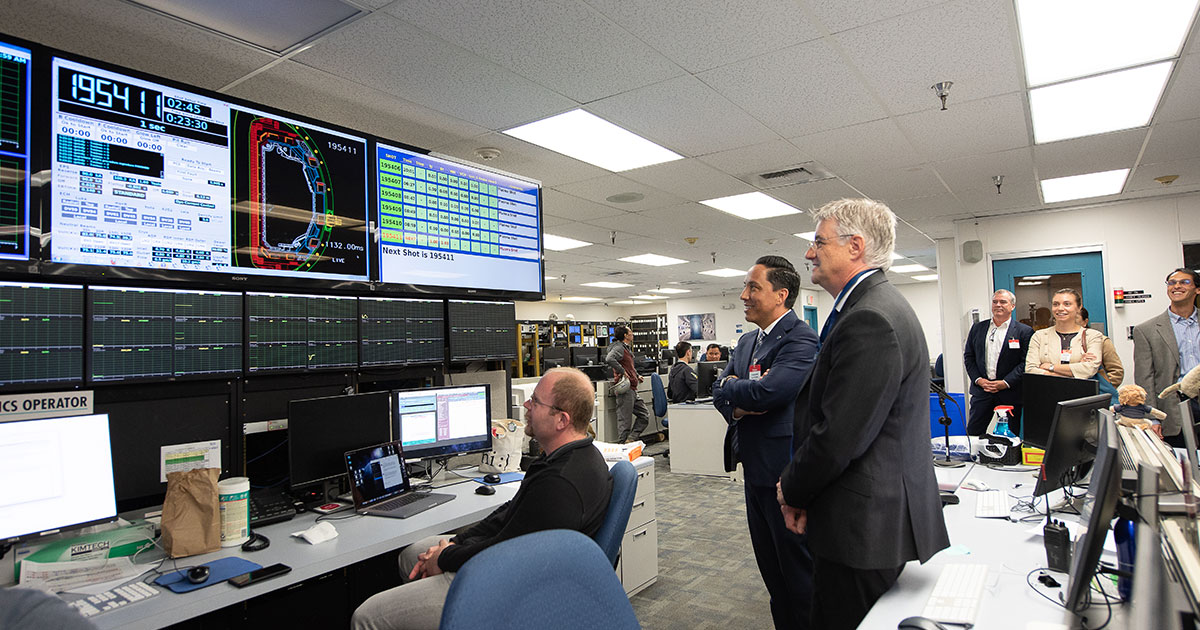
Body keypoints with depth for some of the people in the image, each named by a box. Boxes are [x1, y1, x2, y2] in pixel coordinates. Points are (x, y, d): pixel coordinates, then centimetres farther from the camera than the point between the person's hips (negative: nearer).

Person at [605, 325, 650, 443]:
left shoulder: (627, 348, 20)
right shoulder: (619, 348, -11)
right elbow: (609, 359, -31)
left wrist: (636, 376, 21)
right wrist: (622, 372, -25)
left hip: (632, 389, 10)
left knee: (644, 415, 10)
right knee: (625, 420, -5)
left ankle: (630, 440, 11)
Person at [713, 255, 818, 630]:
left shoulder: (800, 339, -16)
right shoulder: (747, 341, 12)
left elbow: (769, 390, -29)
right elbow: (720, 391, 9)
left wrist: (729, 387, -11)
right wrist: (737, 404, -13)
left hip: (783, 472, -9)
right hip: (755, 469, 9)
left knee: (798, 571, 6)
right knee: (770, 568, 21)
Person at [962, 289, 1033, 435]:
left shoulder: (1024, 331, 0)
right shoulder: (977, 328, 10)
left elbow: (1025, 362, -7)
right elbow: (968, 357, 9)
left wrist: (1005, 383, -15)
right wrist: (978, 380, -4)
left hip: (1010, 393, -2)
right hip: (981, 389, 3)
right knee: (972, 432, 4)